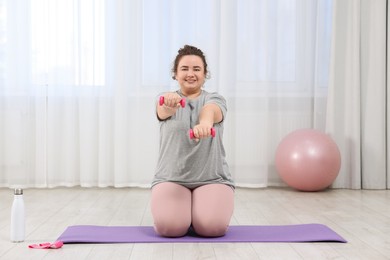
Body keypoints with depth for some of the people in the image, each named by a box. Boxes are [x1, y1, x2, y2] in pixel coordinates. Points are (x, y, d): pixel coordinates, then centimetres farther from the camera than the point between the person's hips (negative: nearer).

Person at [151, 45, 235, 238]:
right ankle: (185, 209, 11)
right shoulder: (166, 99, 7)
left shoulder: (215, 99, 5)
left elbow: (210, 110, -22)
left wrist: (205, 122, -49)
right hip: (171, 178, 0)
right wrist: (170, 102, -48)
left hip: (212, 179, 0)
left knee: (212, 227, -25)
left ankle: (198, 208, 12)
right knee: (169, 226, -25)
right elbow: (164, 110, -21)